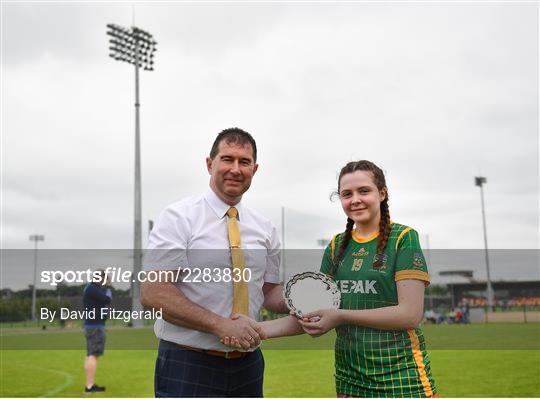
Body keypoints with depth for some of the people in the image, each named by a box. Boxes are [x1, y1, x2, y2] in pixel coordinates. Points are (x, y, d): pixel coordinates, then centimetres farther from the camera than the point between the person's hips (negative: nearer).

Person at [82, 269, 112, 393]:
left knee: (90, 355, 12)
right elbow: (107, 300, -20)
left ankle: (89, 385, 18)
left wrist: (105, 290, 5)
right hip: (95, 326, -11)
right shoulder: (93, 288, -15)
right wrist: (109, 291, -1)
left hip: (91, 325, 11)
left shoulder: (90, 288, 16)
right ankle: (89, 386, -13)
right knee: (93, 355, -11)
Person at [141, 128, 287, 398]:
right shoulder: (179, 217, -8)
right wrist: (221, 324, -23)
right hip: (187, 366, -5)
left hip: (247, 365, 5)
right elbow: (152, 293, -16)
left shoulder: (265, 228, 8)